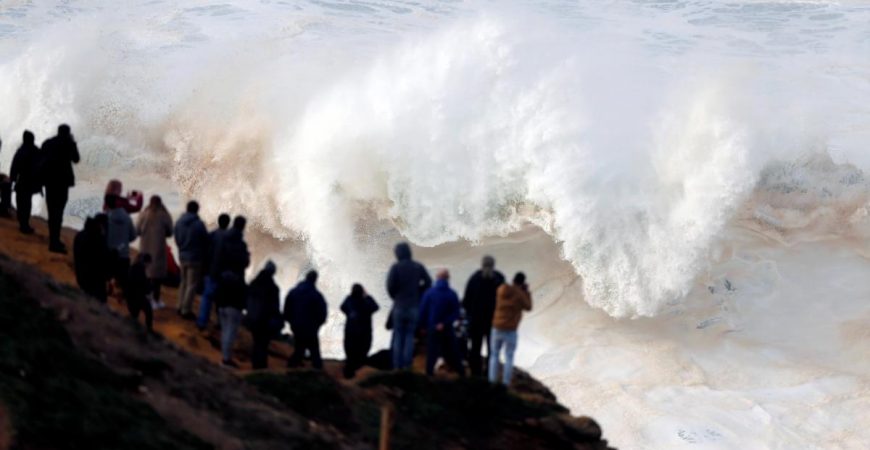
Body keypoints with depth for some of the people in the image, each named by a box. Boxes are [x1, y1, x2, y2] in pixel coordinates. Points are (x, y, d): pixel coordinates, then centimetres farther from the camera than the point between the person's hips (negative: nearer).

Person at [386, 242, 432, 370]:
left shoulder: (396, 267, -8)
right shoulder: (418, 267, 1)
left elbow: (390, 286, -14)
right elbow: (428, 283, -2)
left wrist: (395, 296, 5)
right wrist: (418, 293, 9)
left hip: (399, 305, -2)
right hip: (414, 306, 2)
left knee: (398, 335, 6)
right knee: (410, 335, 7)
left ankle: (397, 364, 2)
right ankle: (407, 363, 0)